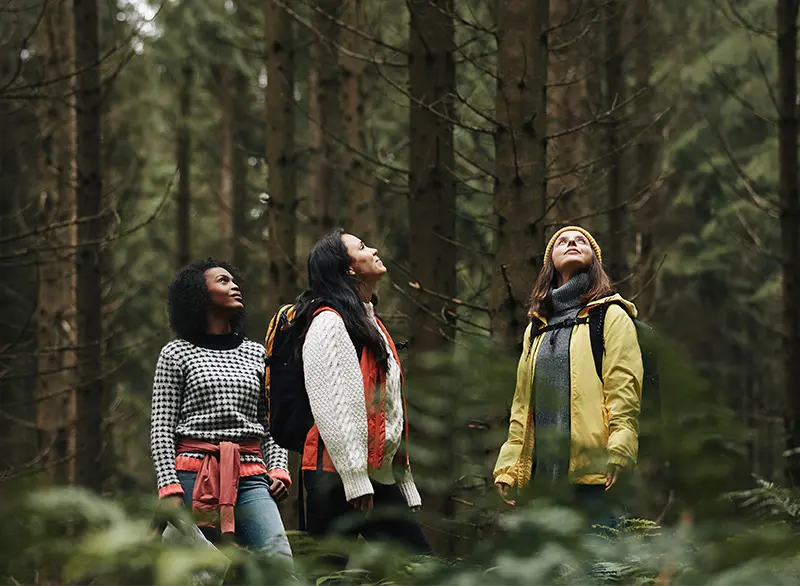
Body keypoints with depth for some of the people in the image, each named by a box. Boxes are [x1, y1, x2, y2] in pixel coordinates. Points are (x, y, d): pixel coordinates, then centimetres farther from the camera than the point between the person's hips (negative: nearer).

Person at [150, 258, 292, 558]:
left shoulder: (256, 354, 19)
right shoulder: (177, 354, 8)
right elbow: (161, 429, 3)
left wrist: (279, 468, 2)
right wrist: (170, 487, -9)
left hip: (249, 475, 3)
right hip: (194, 475, -2)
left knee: (280, 562, -17)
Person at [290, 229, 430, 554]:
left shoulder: (371, 323, 21)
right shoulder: (329, 323, -8)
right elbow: (331, 408, -17)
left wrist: (406, 485, 19)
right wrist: (354, 478, -22)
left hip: (380, 475, 9)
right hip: (337, 477, -9)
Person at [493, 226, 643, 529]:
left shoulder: (611, 316, 7)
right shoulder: (537, 328, 24)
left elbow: (624, 391, -5)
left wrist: (617, 453, -18)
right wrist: (507, 468, 11)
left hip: (593, 471, -5)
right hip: (543, 472, 6)